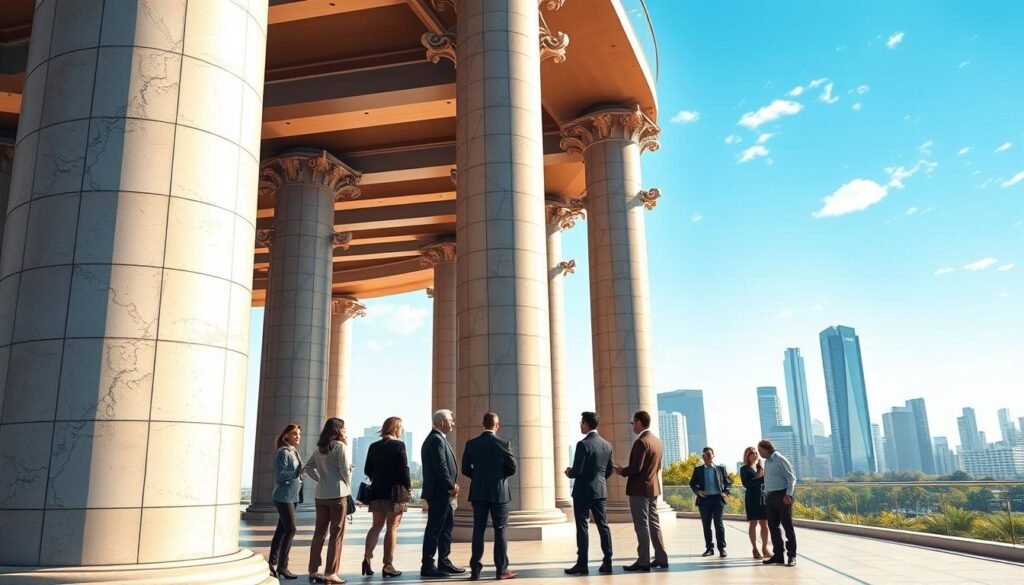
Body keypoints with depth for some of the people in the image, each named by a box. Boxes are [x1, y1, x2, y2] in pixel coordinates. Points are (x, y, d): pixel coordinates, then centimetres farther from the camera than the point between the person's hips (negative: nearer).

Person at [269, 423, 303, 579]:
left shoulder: (295, 453, 13)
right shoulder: (283, 452, -12)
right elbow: (280, 475, -19)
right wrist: (297, 472, -27)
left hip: (292, 496, 8)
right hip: (284, 496, -8)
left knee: (281, 530, 10)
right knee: (290, 529, -10)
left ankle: (272, 563, 16)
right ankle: (282, 566, -4)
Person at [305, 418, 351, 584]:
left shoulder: (320, 447, 11)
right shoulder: (339, 446, -9)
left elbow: (308, 466, 15)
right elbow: (344, 469, -12)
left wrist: (320, 480, 11)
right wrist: (347, 487, 2)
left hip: (321, 494, 7)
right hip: (337, 493, -6)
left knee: (319, 532, 12)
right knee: (336, 534, 1)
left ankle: (313, 571, 16)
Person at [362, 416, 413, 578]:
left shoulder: (373, 447, 6)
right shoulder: (399, 445, -11)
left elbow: (367, 470, 9)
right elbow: (403, 469, -14)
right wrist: (408, 486, 0)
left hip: (377, 491, 5)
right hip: (396, 492, -5)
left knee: (376, 526, 16)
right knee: (392, 528, 1)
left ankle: (367, 558, 3)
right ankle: (388, 565, 3)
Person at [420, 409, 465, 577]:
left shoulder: (438, 439, 17)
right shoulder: (436, 439, -16)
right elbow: (440, 467, -22)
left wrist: (452, 485, 5)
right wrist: (452, 486, -13)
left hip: (443, 492, 11)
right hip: (438, 492, -11)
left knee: (447, 524, 15)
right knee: (434, 528, -5)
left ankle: (444, 562, 22)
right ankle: (427, 566, 1)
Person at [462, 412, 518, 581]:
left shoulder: (471, 443, 0)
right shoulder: (503, 444, -8)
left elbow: (465, 469, 2)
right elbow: (512, 468, -5)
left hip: (478, 493, 3)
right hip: (499, 492, -3)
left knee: (478, 530, 7)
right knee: (500, 531, 4)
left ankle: (475, 570, 7)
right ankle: (502, 570, 5)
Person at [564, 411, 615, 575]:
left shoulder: (583, 444, -15)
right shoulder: (607, 445, 6)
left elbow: (576, 470, -17)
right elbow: (610, 470, 11)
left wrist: (568, 473, 3)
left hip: (583, 491, -6)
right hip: (600, 491, 6)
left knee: (582, 527, -1)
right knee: (603, 525, 9)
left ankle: (582, 564, 1)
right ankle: (607, 562, 9)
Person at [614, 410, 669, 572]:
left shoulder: (641, 442, -17)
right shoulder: (657, 441, 11)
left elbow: (636, 467, -23)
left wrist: (622, 471, -5)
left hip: (639, 489, -9)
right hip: (653, 488, 9)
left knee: (642, 526, -4)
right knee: (654, 524, 13)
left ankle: (643, 561, -1)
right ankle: (661, 558, 16)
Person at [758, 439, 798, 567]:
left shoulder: (780, 459, -8)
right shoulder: (767, 462, 15)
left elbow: (791, 478, -11)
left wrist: (788, 494, -19)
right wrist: (766, 495, 12)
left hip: (782, 496, -8)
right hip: (770, 497, 8)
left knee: (787, 526, -4)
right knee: (773, 526, 8)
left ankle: (791, 556, 0)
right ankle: (777, 555, 15)